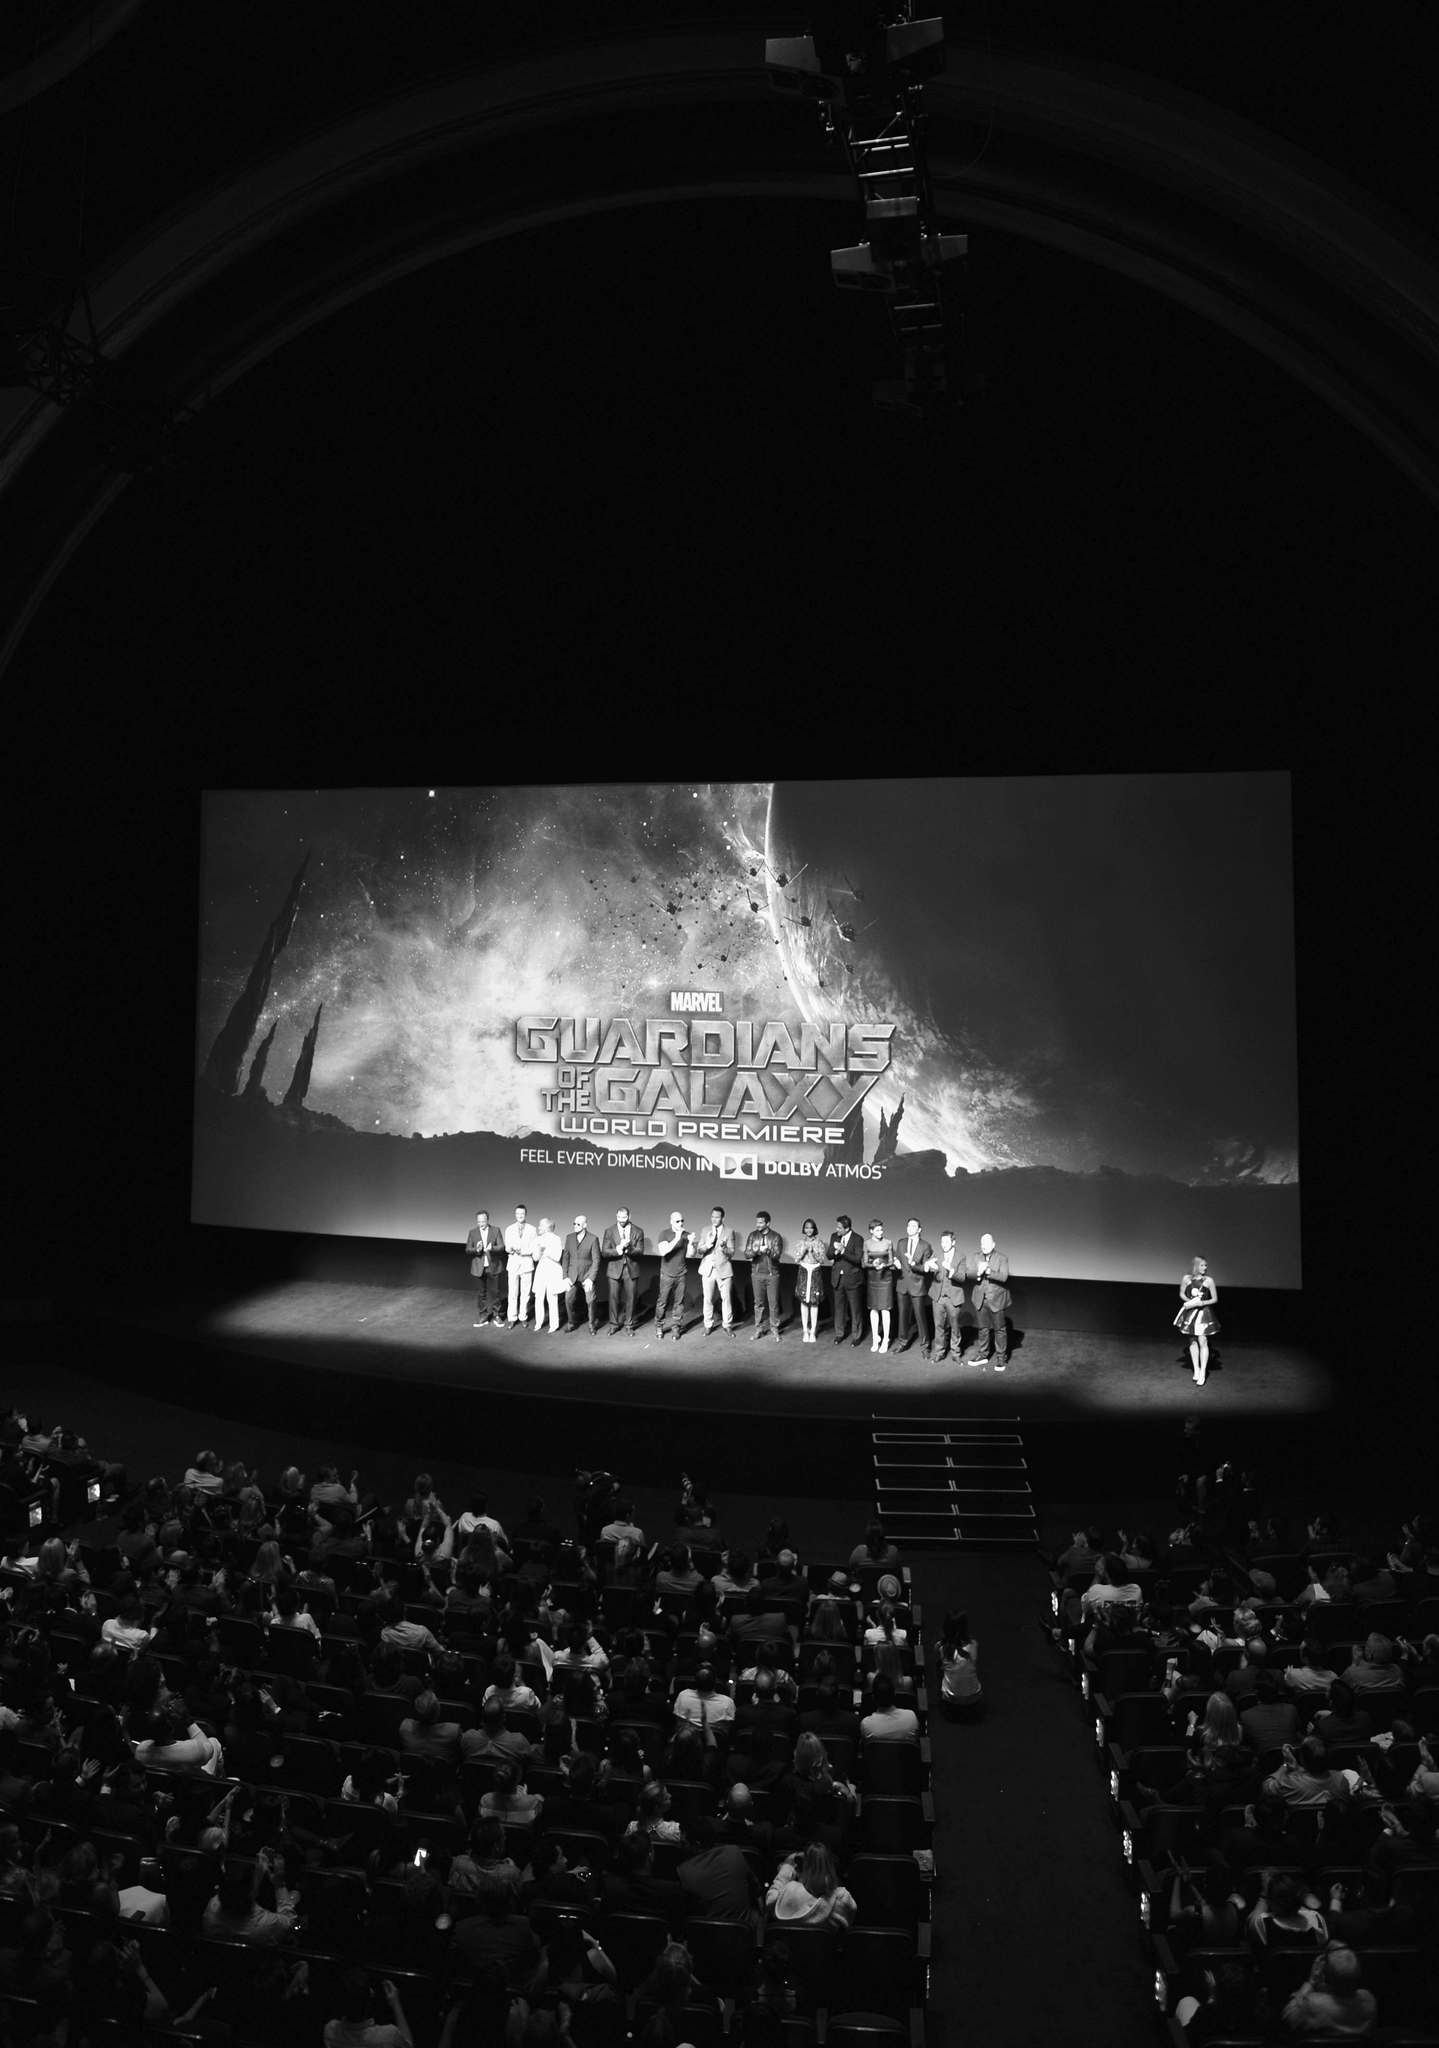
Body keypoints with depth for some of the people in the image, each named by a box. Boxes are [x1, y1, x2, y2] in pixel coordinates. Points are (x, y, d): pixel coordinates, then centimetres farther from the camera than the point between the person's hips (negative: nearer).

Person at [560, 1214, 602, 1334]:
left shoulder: (593, 1239, -10)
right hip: (573, 1275, 3)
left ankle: (592, 1325, 13)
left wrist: (591, 1279, -15)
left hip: (587, 1274, -3)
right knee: (569, 1300, -6)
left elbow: (596, 1260, -10)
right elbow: (565, 1257, 5)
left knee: (590, 1301, -6)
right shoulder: (569, 1238, 2)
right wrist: (565, 1277, -2)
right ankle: (572, 1323, 14)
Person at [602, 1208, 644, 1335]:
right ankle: (614, 1324, 16)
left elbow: (640, 1252, -6)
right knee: (614, 1297, 2)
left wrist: (628, 1248, -25)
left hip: (631, 1270, 0)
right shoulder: (609, 1231, 0)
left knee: (630, 1298, 5)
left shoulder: (638, 1232, 0)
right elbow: (605, 1252, -6)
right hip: (614, 1269, 0)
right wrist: (618, 1249, -22)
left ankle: (629, 1325, 19)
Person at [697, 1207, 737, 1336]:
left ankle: (728, 1326, 14)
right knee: (708, 1299, 4)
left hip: (724, 1270, -2)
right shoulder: (706, 1231, 7)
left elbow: (731, 1253, -3)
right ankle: (708, 1325, 16)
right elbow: (700, 1250, 3)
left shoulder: (729, 1232, 0)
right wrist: (708, 1244, -18)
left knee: (726, 1298, 2)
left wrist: (723, 1248, -24)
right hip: (708, 1270, 2)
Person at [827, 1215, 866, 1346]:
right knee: (839, 1307, 13)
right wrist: (835, 1251, -22)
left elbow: (858, 1259, -20)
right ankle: (839, 1334, 25)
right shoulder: (834, 1236, 2)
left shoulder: (857, 1239, -13)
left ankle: (856, 1335, 17)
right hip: (837, 1277, 4)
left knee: (854, 1308, 5)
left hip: (852, 1277, -4)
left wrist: (843, 1250, -31)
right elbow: (829, 1256, 1)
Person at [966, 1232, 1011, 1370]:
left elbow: (1003, 1277, -19)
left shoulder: (1002, 1258, -8)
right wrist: (978, 1273, -24)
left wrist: (988, 1271, -28)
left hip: (996, 1300, -4)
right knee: (983, 1328, 15)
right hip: (980, 1300, 4)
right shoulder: (975, 1257, 4)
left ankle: (1001, 1359, 11)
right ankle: (982, 1355, 27)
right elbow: (967, 1273, -5)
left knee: (1000, 1329, 3)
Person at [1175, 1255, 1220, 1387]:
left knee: (1203, 1341, -9)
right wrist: (1189, 1301, -9)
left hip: (1203, 1312, -3)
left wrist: (1201, 1303, -15)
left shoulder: (1208, 1280, -6)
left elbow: (1214, 1299, -1)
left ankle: (1203, 1373, -7)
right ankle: (1196, 1370, 20)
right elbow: (1181, 1294, 11)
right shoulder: (1186, 1278, -1)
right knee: (1193, 1341, 9)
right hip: (1190, 1312, 3)